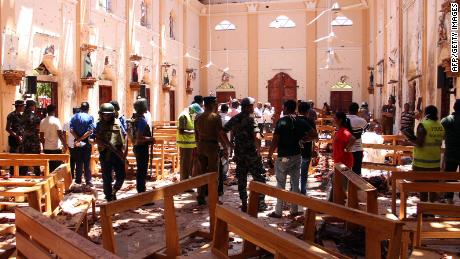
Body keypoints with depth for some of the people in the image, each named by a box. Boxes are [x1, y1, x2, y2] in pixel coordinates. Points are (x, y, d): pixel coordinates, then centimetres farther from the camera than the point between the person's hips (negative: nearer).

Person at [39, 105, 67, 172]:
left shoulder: (42, 121, 7)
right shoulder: (56, 120, -10)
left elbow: (41, 136, 10)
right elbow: (60, 134, -14)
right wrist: (65, 145, -8)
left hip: (47, 148, 5)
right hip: (56, 148, -5)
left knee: (49, 168, 9)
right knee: (57, 168, 0)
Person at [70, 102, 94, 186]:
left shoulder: (74, 117, 3)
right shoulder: (90, 117, -6)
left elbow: (71, 130, -6)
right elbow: (90, 131, -16)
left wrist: (78, 138, -10)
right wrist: (81, 138, -14)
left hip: (77, 142, 3)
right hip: (86, 142, -2)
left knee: (78, 162, 11)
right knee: (87, 162, 3)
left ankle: (78, 180, 17)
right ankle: (88, 181, 2)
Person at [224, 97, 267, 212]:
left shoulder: (234, 119, 7)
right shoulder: (250, 118, -12)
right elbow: (254, 136, -20)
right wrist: (257, 149, -11)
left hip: (239, 154, 6)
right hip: (251, 153, -6)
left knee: (241, 179, 10)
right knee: (259, 178, 6)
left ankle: (244, 204, 13)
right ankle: (260, 203, 9)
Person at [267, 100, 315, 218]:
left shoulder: (281, 122, -12)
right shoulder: (301, 122, 2)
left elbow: (275, 141, -15)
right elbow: (314, 135, 2)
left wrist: (269, 155, -7)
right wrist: (301, 138, 10)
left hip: (283, 157, -4)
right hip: (297, 156, 4)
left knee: (280, 184, 4)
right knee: (295, 183, 12)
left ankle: (278, 212, 10)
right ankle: (294, 210, 19)